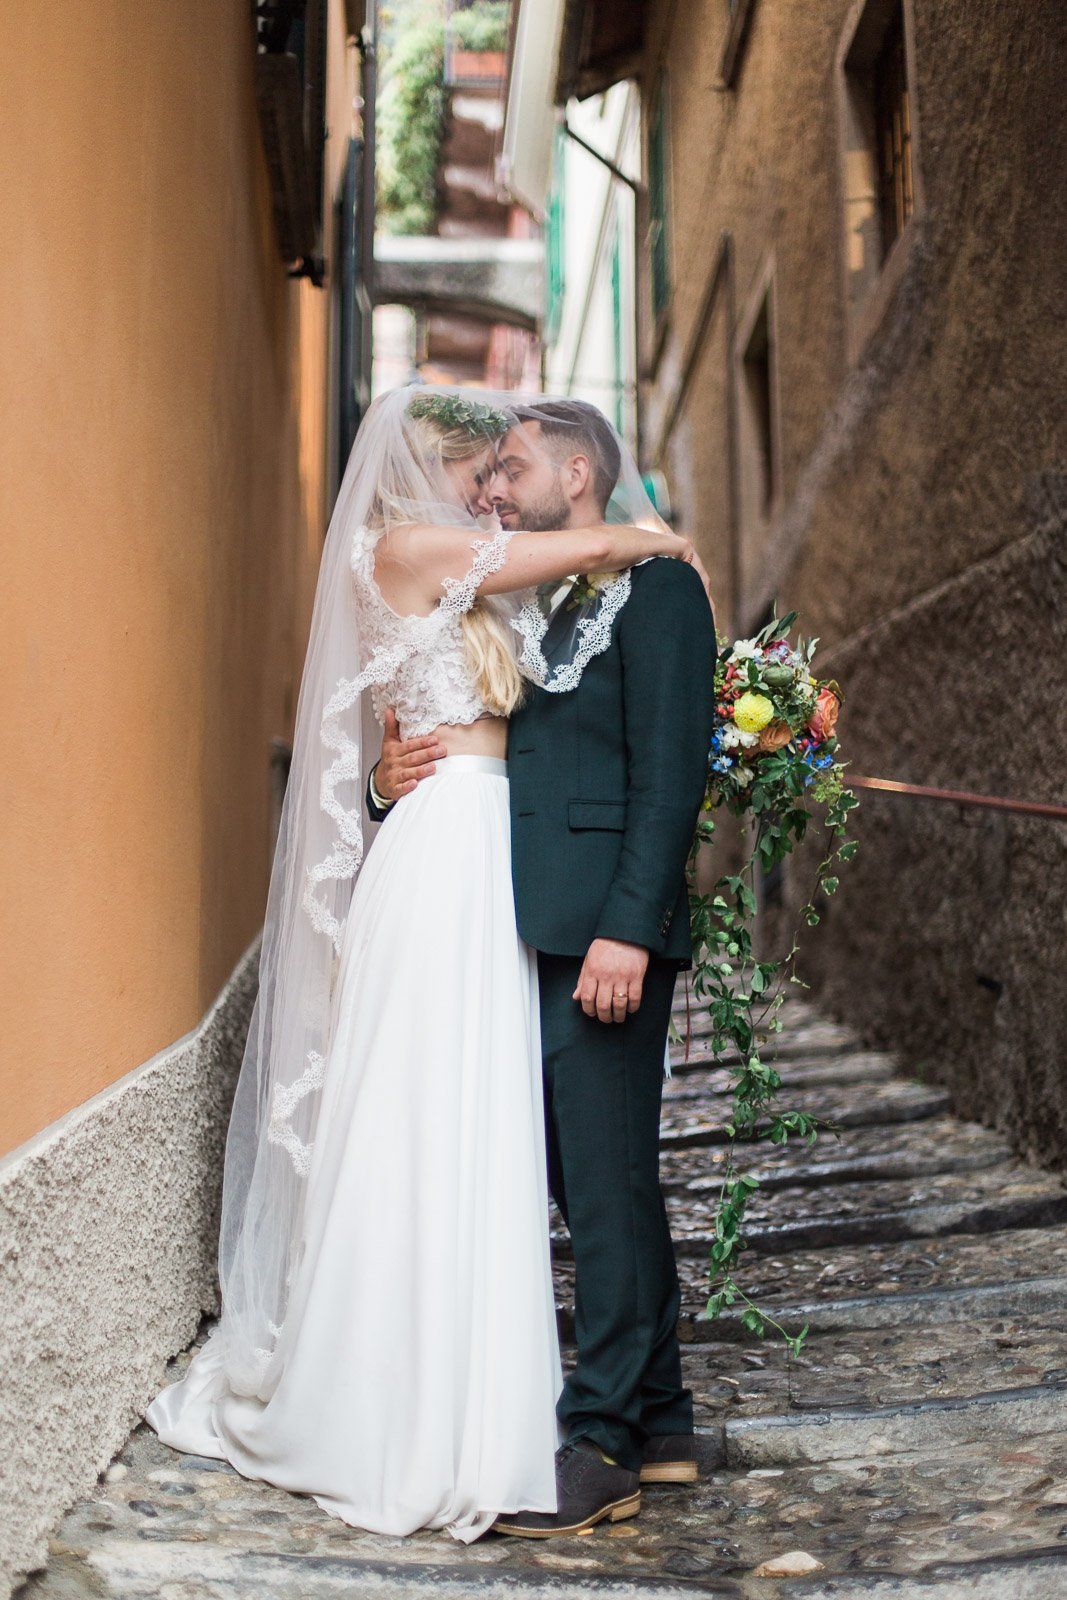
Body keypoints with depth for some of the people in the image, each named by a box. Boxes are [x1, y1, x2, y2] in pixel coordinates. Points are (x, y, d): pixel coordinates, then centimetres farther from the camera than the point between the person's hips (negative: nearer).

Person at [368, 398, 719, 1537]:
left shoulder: (655, 587, -3)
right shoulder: (524, 608, 22)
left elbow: (671, 770, -12)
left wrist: (627, 929, -19)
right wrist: (393, 780, 2)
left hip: (606, 932, -8)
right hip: (537, 932, 8)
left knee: (606, 1186, -5)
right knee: (604, 1186, 13)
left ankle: (602, 1444, 3)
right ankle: (659, 1425, 23)